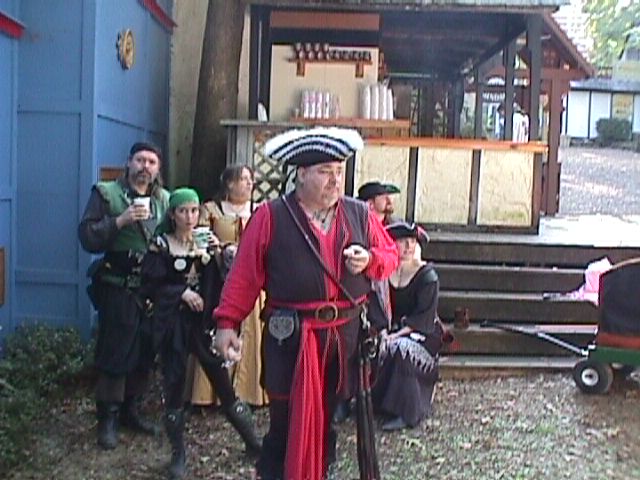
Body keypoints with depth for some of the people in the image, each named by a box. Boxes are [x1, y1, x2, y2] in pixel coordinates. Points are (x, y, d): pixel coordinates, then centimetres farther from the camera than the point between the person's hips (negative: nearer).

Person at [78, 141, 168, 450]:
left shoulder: (164, 199, 11)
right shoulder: (106, 193, -1)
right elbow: (87, 237, -9)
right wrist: (120, 221, -20)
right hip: (118, 288, -4)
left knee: (145, 353, 10)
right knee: (114, 354, -1)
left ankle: (130, 410, 27)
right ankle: (108, 418, 12)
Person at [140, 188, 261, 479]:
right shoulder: (161, 245, -2)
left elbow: (219, 284, 2)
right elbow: (150, 286, -5)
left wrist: (209, 258, -13)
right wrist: (181, 292, -14)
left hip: (204, 321, 2)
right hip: (173, 323, -1)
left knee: (223, 381, 3)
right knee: (174, 386, 3)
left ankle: (253, 442, 18)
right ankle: (178, 454, 17)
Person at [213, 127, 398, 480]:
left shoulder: (360, 215, 7)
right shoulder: (270, 218, -4)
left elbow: (391, 256, 15)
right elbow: (244, 276, -4)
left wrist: (370, 260, -7)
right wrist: (227, 322, -8)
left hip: (347, 333, 4)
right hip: (290, 337, -3)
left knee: (329, 419, 14)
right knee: (288, 421, 3)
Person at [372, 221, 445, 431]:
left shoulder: (427, 275, -11)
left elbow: (424, 317, -15)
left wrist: (396, 335, -22)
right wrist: (384, 333, -16)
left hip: (423, 333, -4)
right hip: (393, 330, 4)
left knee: (402, 347, -34)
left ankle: (406, 413, -24)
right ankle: (376, 402, -4)